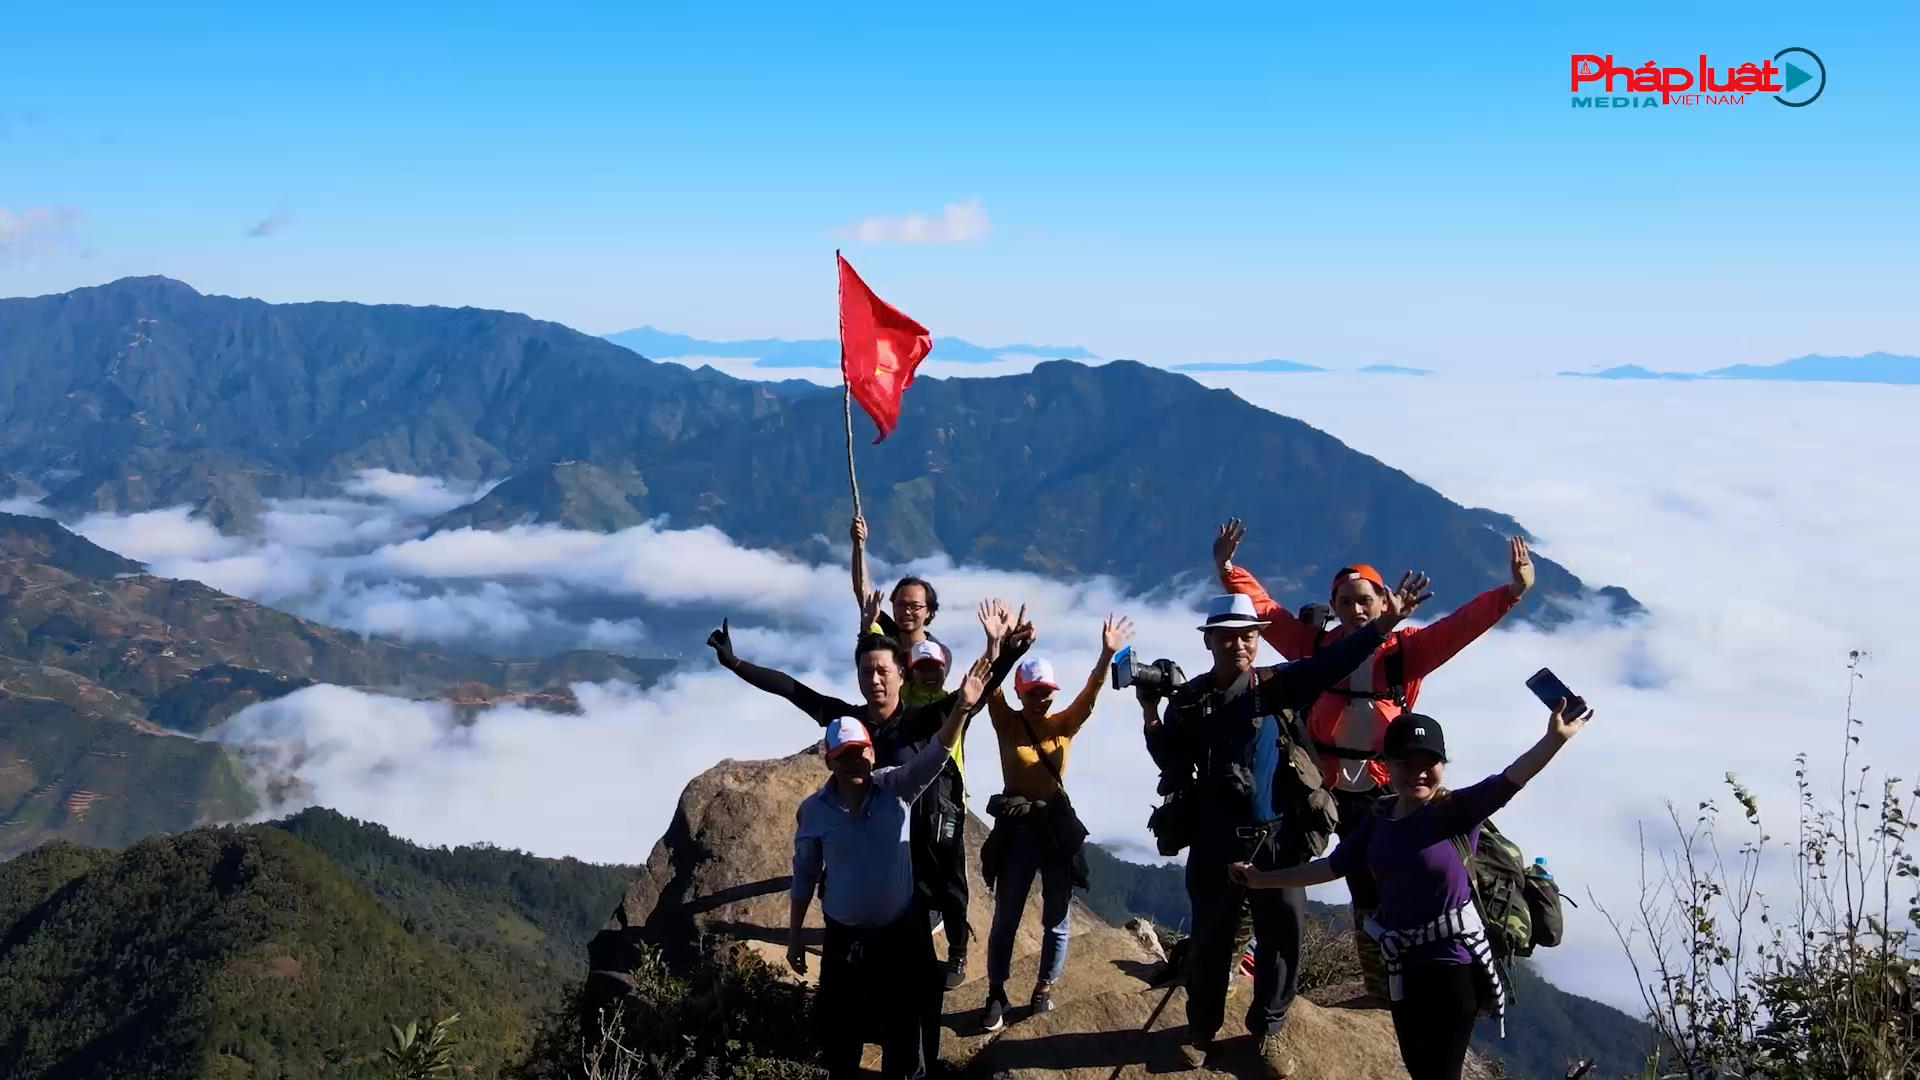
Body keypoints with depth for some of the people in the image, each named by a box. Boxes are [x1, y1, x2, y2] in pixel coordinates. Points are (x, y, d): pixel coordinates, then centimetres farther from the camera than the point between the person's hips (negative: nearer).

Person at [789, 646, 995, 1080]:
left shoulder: (897, 788, -10)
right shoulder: (814, 810, -10)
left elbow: (934, 754, -24)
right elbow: (804, 877, -1)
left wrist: (961, 708, -41)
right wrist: (794, 936, 2)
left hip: (901, 929, 1)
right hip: (845, 935, 0)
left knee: (904, 1022, 14)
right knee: (842, 1026, 12)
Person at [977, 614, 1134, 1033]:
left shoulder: (1063, 724, 1)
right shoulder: (1007, 723, -3)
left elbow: (1089, 696, -14)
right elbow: (992, 691, -20)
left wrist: (1107, 655, -32)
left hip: (1057, 827, 2)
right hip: (1016, 829, -2)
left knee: (1056, 920, 10)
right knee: (1005, 919, 4)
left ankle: (1044, 989, 27)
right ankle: (996, 996, 15)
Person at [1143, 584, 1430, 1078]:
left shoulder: (1278, 685, 1)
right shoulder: (1189, 698, 0)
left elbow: (1331, 663, -12)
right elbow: (1175, 769, -3)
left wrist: (1385, 622, -24)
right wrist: (1152, 718, -17)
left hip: (1279, 839, 1)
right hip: (1216, 842, -1)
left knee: (1283, 939, 10)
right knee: (1210, 940, 10)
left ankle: (1266, 1031, 30)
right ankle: (1202, 1029, 30)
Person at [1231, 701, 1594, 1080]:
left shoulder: (1456, 811, -13)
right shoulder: (1378, 821, 2)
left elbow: (1508, 781, -29)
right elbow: (1333, 866, 11)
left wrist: (1554, 738, -45)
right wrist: (1265, 879, 14)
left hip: (1453, 967, -6)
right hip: (1404, 965, 6)